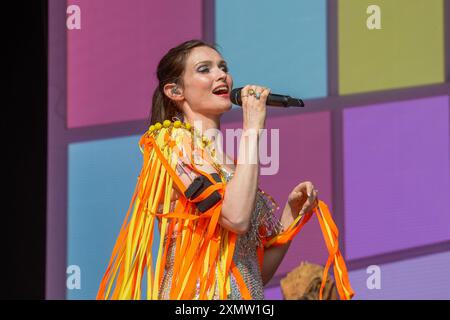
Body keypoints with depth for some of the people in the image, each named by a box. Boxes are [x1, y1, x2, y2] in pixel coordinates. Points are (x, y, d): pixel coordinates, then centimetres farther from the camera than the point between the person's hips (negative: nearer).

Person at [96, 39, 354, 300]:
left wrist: (293, 211, 1)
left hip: (250, 294, 6)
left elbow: (259, 272, 13)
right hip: (200, 293, -6)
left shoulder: (230, 160, 15)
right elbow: (236, 218, -19)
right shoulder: (172, 141, -4)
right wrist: (252, 129, -11)